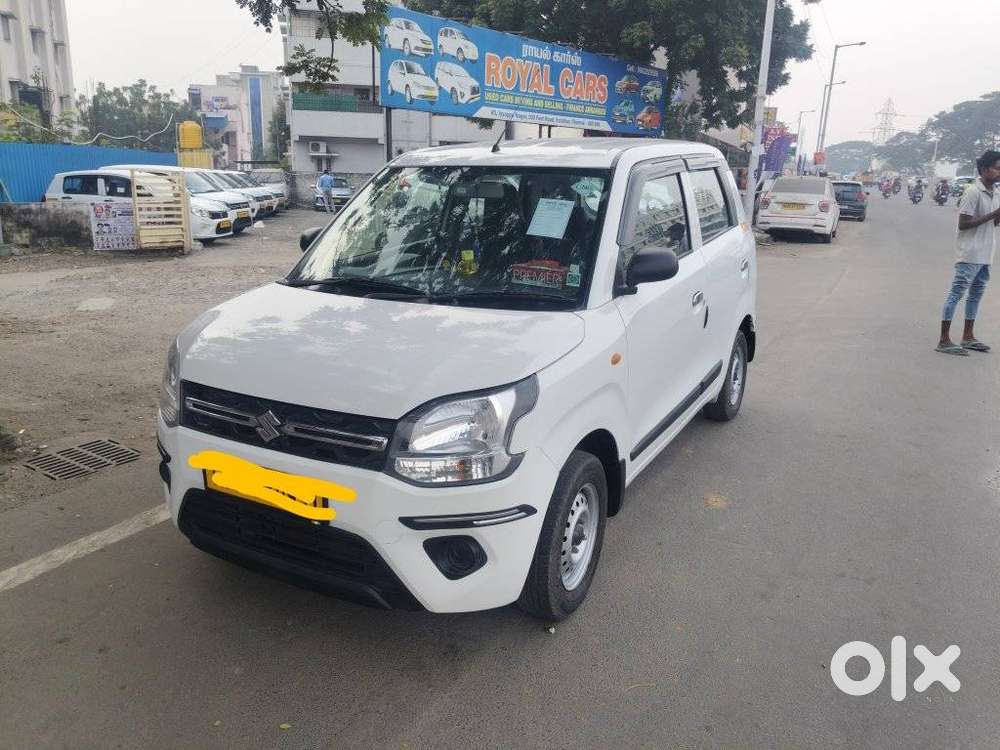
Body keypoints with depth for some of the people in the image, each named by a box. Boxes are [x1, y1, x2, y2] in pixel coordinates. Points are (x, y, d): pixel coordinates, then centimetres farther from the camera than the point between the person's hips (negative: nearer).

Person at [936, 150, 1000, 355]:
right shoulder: (973, 192, -14)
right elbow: (963, 224, -18)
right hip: (969, 255, -9)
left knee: (976, 294, 13)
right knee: (956, 294, -7)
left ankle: (968, 337, 22)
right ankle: (944, 340, -6)